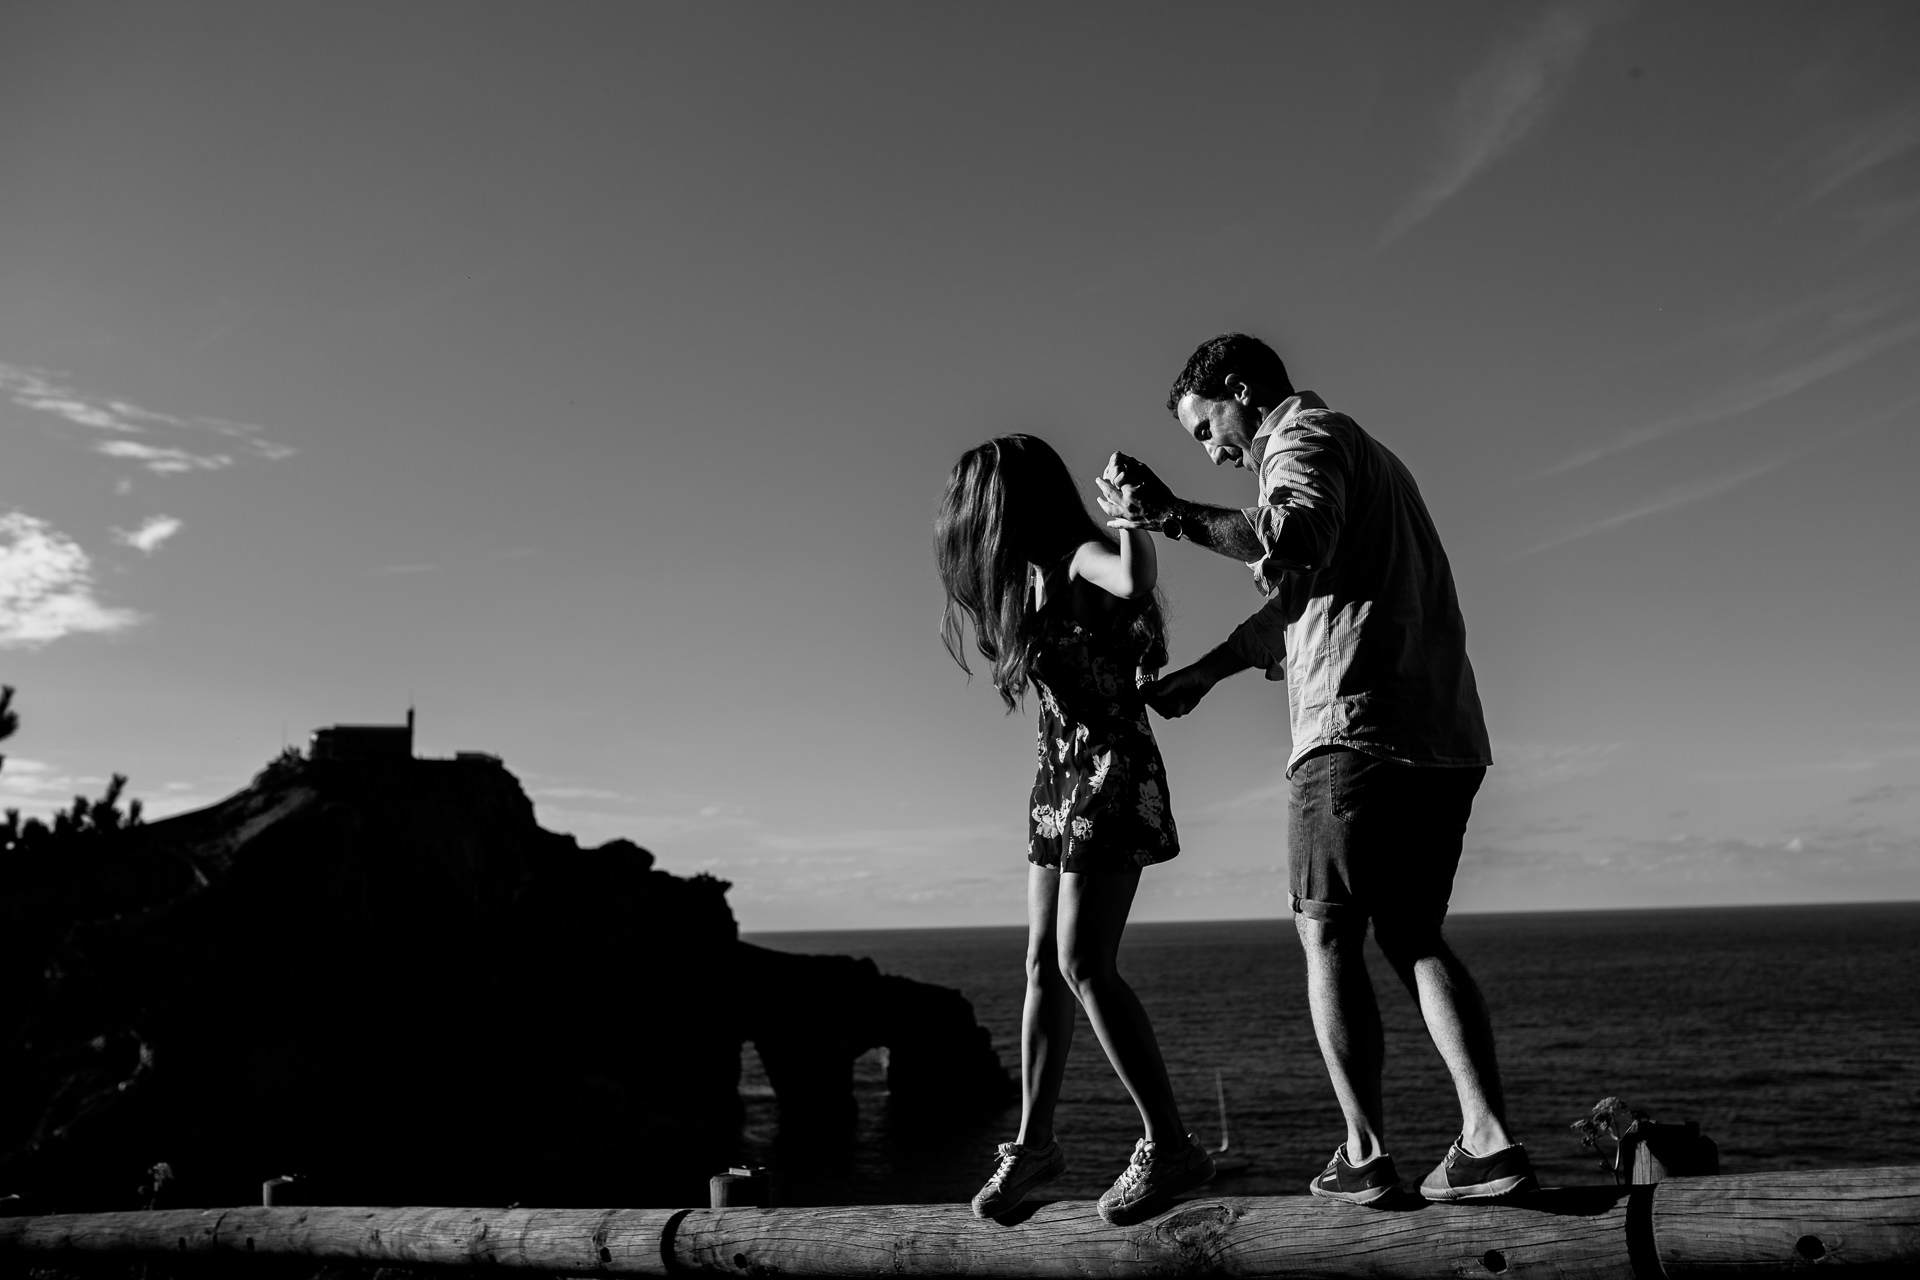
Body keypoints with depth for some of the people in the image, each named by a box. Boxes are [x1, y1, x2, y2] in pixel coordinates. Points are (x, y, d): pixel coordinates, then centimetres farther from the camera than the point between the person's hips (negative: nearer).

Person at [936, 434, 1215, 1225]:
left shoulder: (1081, 558, -13)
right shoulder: (1033, 577, 14)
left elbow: (1135, 582, -37)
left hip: (1112, 774, -9)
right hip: (1059, 779, 9)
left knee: (1083, 965, -13)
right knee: (1042, 965, 9)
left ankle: (1170, 1147, -4)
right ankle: (1034, 1142, 18)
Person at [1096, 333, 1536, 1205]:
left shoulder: (1304, 438, -1)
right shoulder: (1366, 455, 29)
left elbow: (1294, 547, -25)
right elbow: (1294, 601, 34)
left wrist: (1172, 515, -27)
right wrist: (1199, 674, 37)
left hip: (1357, 727, -9)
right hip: (1443, 738, 9)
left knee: (1329, 938, 1)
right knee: (1413, 937, 12)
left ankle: (1363, 1153, 1)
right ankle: (1487, 1140, 4)